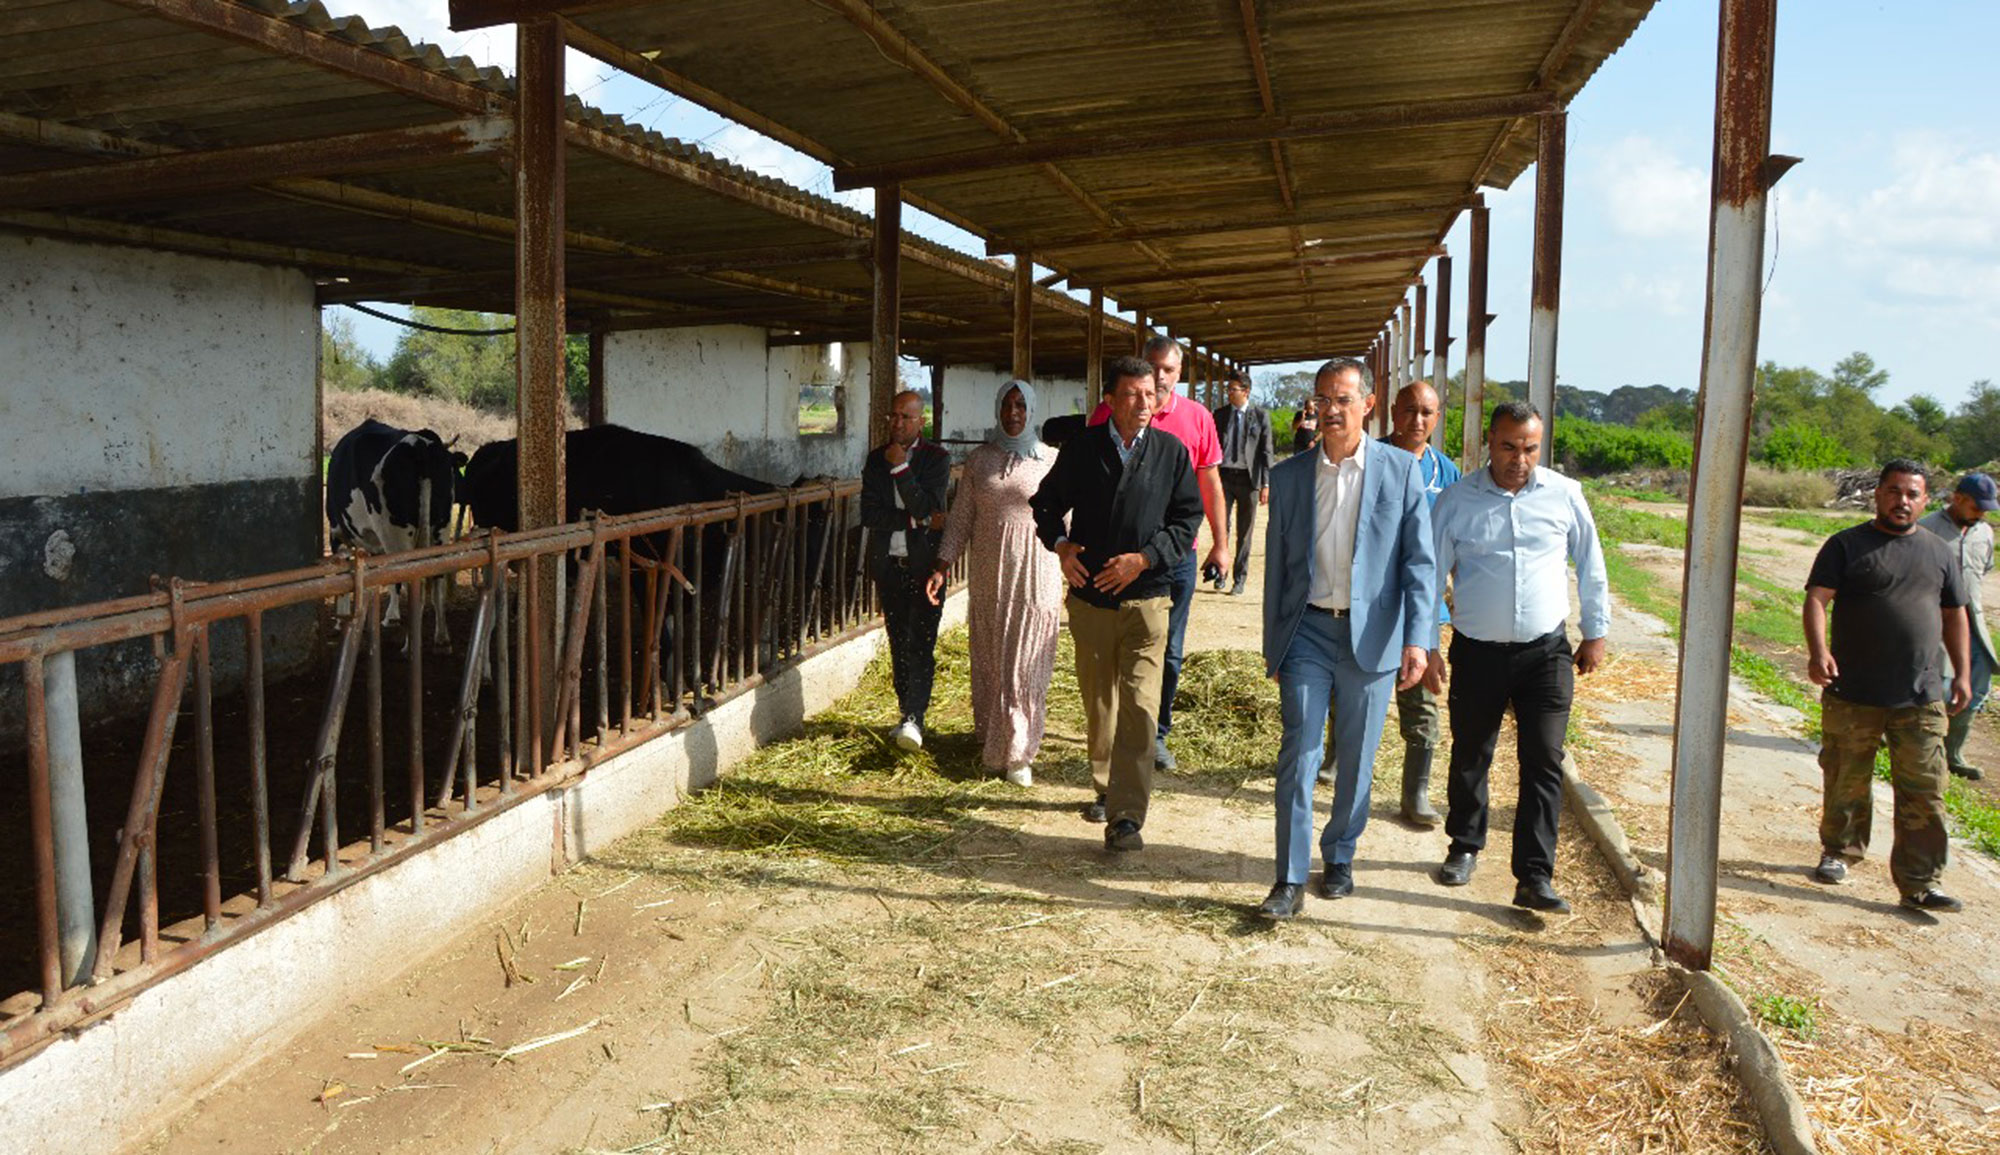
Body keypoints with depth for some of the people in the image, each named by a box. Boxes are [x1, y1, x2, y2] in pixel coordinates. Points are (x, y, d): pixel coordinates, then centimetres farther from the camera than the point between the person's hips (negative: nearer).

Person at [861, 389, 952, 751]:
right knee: (898, 644, 10)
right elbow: (869, 515, -2)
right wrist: (916, 521, -13)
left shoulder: (937, 458, -3)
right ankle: (907, 714, 20)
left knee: (920, 643, -12)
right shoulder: (876, 459, 7)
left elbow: (927, 507, -14)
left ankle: (915, 718, -15)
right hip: (888, 564, 4)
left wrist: (900, 467, -17)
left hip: (924, 563, -4)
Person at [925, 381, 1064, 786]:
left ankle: (1019, 755, 5)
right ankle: (991, 746, 20)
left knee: (1027, 666, -3)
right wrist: (941, 568, 1)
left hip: (1036, 575, -2)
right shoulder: (979, 460, 7)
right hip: (989, 577, 2)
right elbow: (960, 519, 9)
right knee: (988, 663, 7)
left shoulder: (1051, 460, 2)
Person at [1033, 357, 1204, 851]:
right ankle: (1106, 788, 34)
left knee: (1139, 708, -11)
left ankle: (1126, 816, -10)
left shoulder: (1171, 450, 0)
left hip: (1146, 597, -2)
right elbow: (1047, 501, 13)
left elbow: (1188, 516, 2)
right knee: (1098, 703, 14)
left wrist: (1144, 558, -11)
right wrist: (1060, 544, -5)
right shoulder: (1081, 448, 2)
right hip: (1089, 596, 2)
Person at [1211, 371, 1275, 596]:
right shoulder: (1220, 415, 8)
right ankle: (1219, 571, 9)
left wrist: (1266, 484, -5)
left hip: (1248, 478, -1)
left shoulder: (1260, 415, 2)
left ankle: (1240, 579, 15)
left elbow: (1266, 451, 1)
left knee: (1245, 532, 5)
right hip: (1224, 476, 1)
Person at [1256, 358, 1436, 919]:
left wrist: (1418, 638, -12)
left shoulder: (1401, 470, -1)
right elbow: (1276, 562, 10)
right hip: (1307, 630, 1)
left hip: (1371, 635, -1)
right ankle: (1291, 878, 1)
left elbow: (1420, 561, -2)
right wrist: (1272, 644, 11)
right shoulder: (1289, 475, 5)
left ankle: (1339, 858, 29)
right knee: (1298, 753, -5)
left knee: (1356, 758, 10)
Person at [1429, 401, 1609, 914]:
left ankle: (1535, 878, 1)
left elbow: (1590, 564, 11)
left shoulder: (1564, 495, 0)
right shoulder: (1456, 500, -3)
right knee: (1469, 757, 13)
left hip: (1546, 651, 0)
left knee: (1543, 762, -4)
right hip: (1478, 651, 0)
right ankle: (1465, 847, 34)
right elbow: (1431, 573, 3)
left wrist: (1596, 632, 13)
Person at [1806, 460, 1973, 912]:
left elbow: (1954, 616, 19)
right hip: (1853, 696, -2)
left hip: (1921, 699, 3)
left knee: (1924, 790, -1)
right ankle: (1839, 851, 30)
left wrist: (1962, 673, 12)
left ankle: (1919, 883, 4)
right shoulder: (1847, 546, 1)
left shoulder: (1938, 552, 13)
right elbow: (1816, 599, -9)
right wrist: (1818, 651, -25)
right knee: (1846, 784, 9)